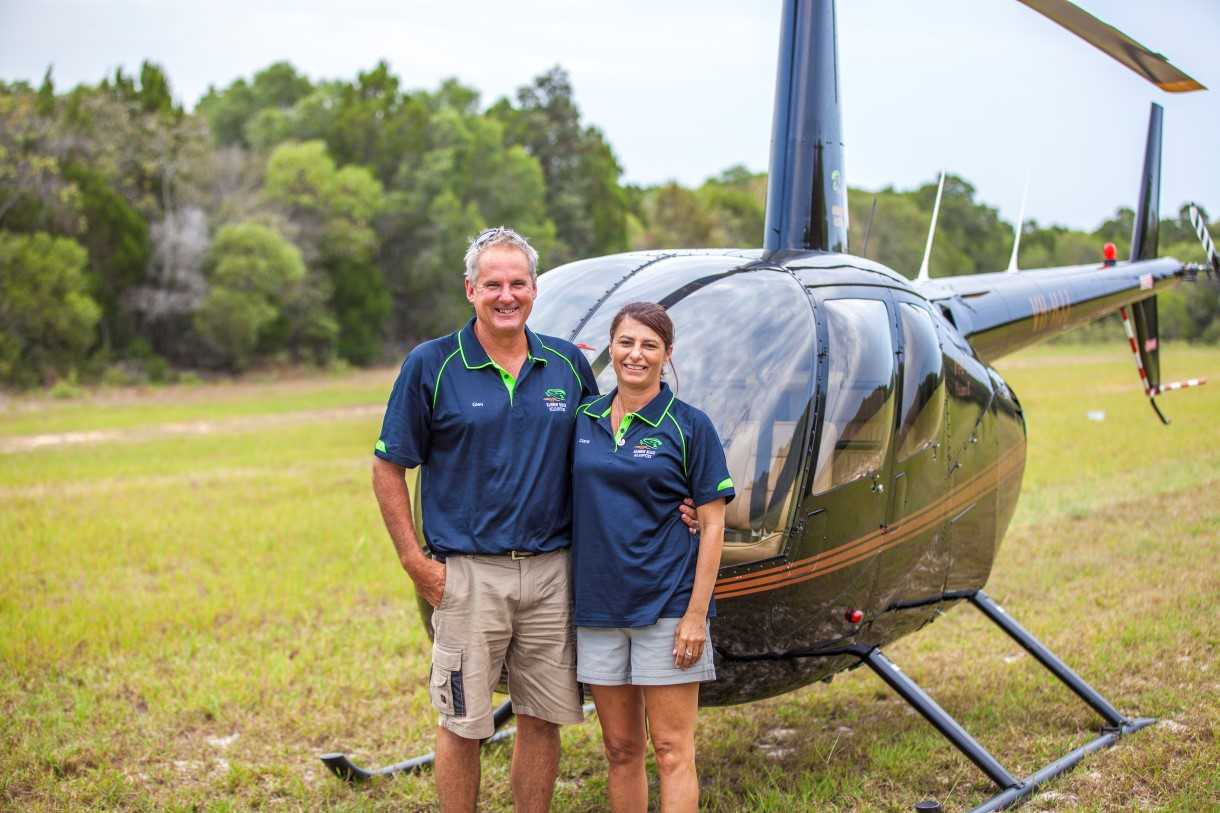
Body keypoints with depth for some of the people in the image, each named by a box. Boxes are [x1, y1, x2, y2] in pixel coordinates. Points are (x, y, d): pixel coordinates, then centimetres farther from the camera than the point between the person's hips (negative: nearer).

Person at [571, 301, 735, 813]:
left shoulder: (689, 426, -3)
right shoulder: (584, 419, 8)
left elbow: (712, 524, -5)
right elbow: (572, 508, 13)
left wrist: (696, 614, -11)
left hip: (667, 607, -4)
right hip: (598, 606, 4)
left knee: (672, 751, -1)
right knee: (620, 750, 11)